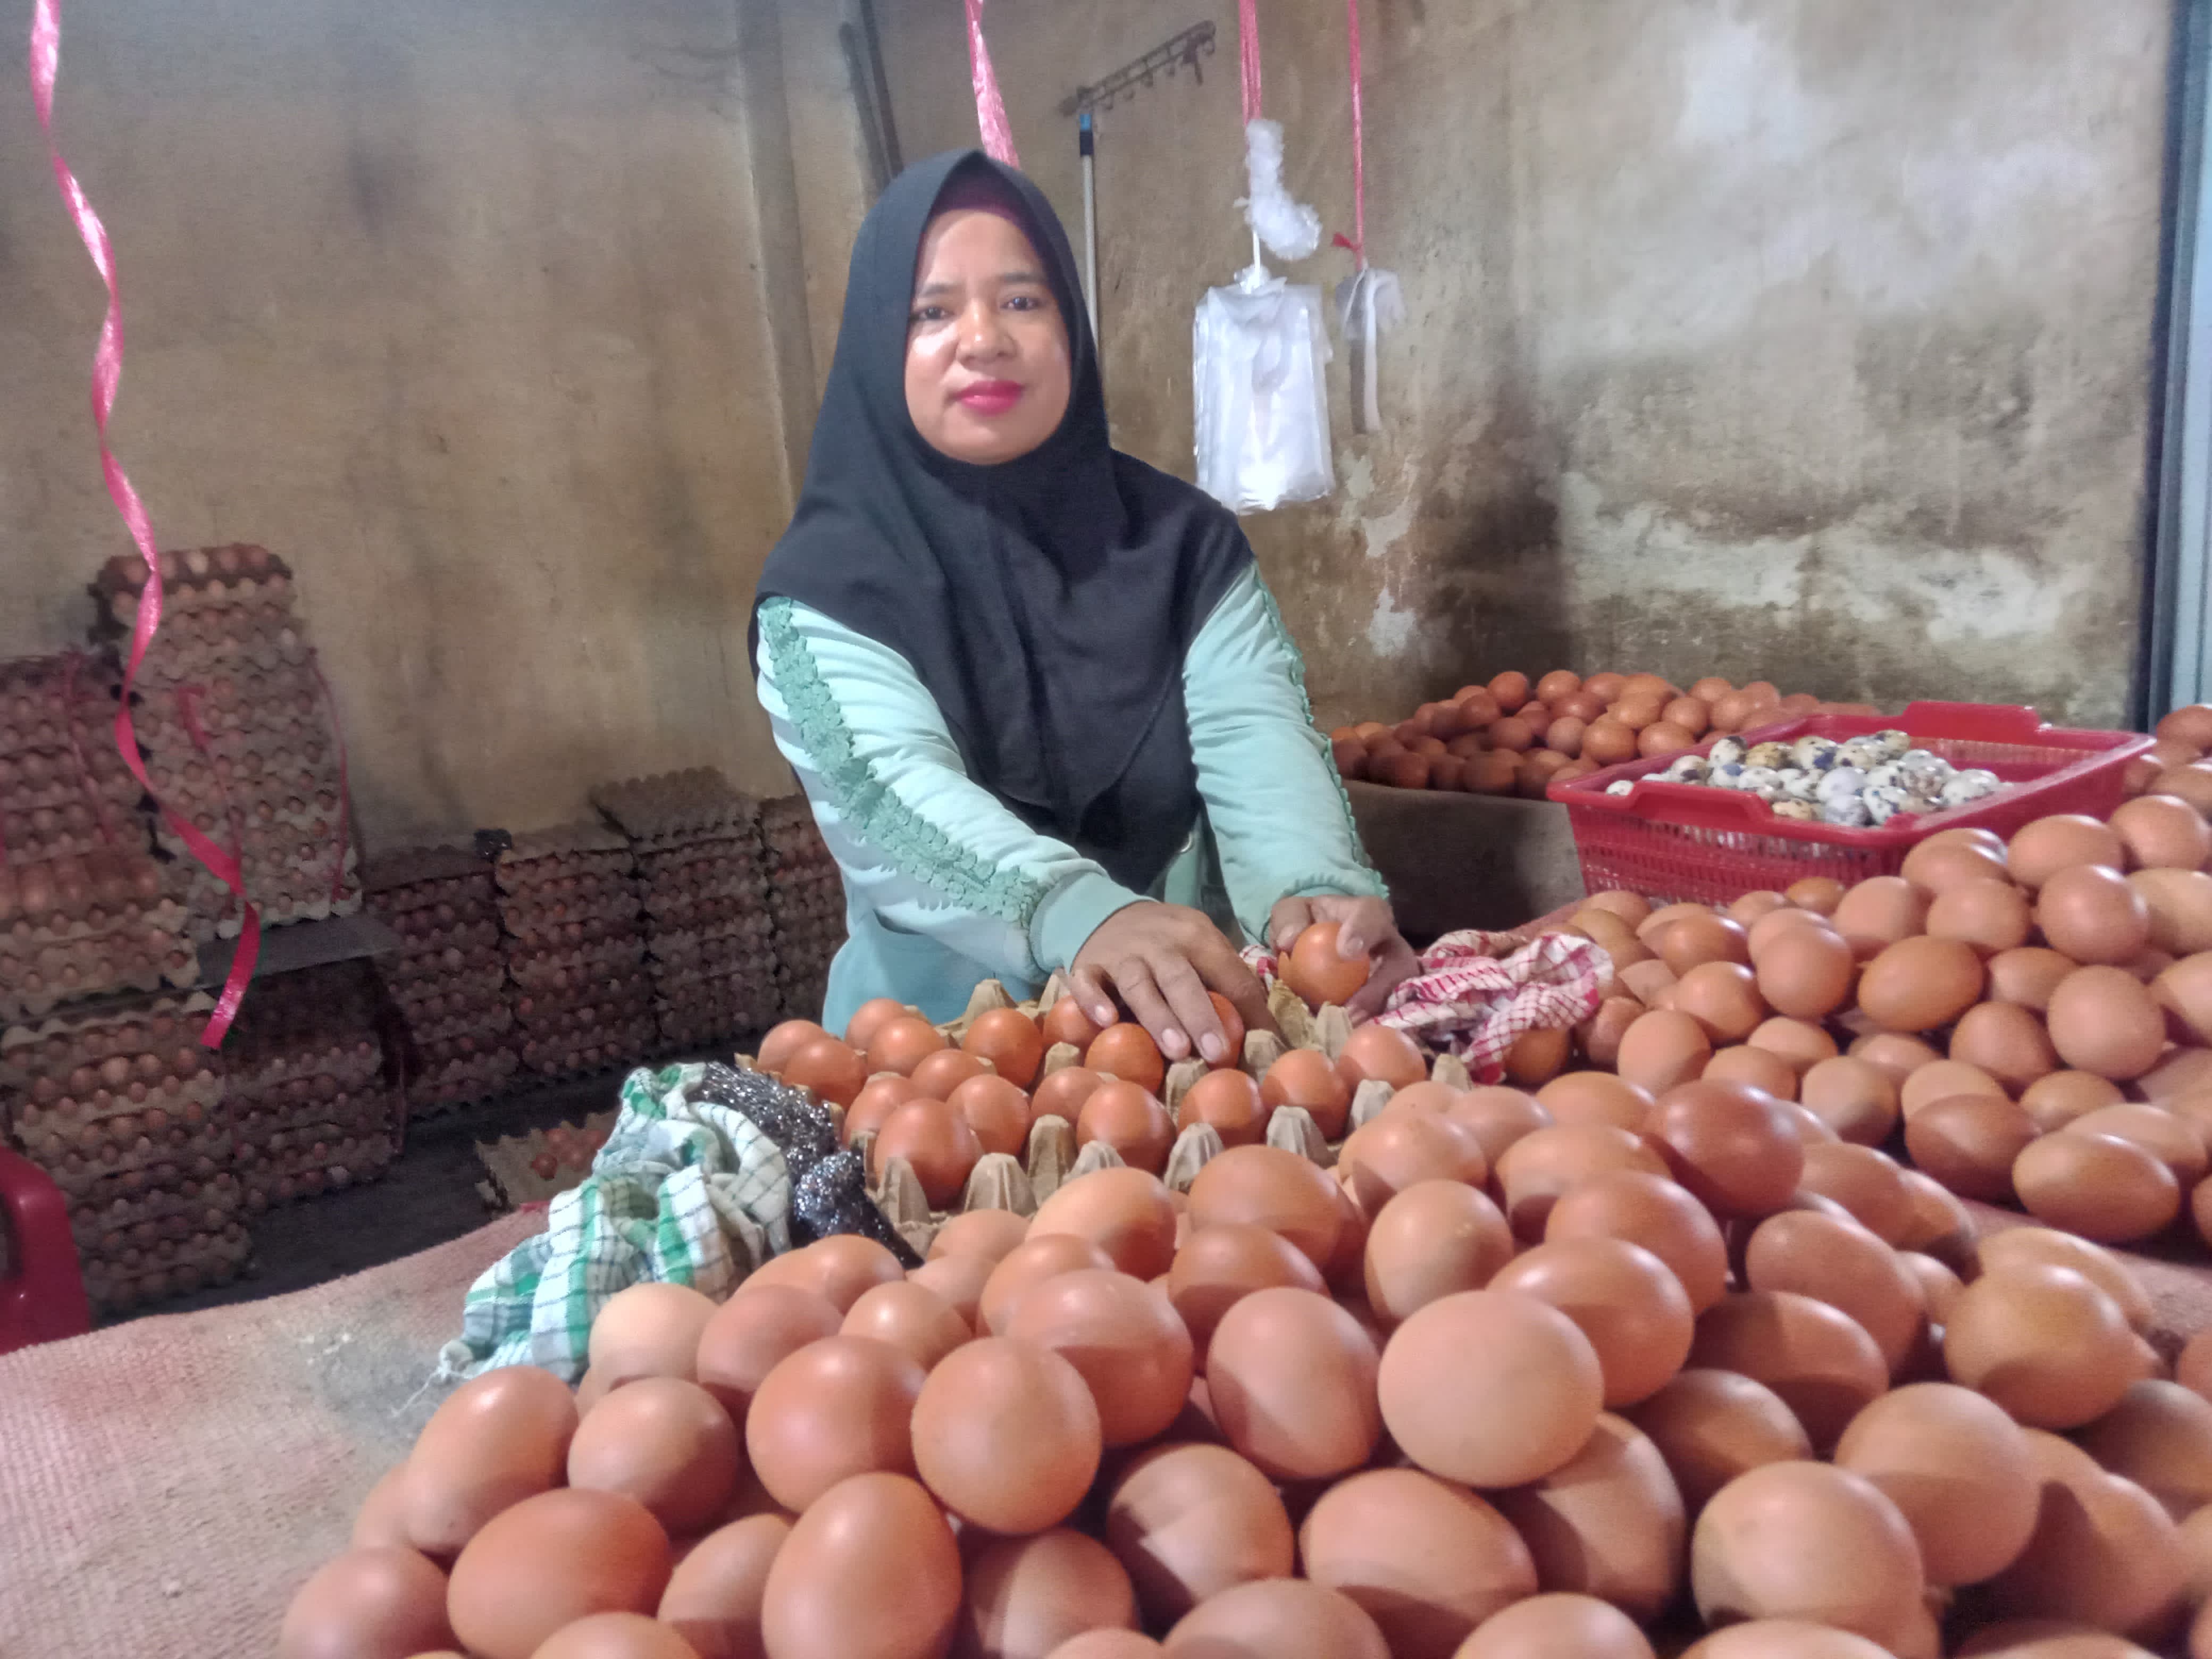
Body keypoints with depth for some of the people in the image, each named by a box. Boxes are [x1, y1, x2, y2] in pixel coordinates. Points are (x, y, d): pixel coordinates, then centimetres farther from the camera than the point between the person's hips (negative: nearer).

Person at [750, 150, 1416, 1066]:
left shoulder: (1184, 538, 6)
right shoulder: (827, 584, -3)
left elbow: (1256, 730, -7)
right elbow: (893, 793, -18)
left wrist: (1315, 889, -28)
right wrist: (1078, 912, -36)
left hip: (1189, 1027, 2)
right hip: (943, 1042, -1)